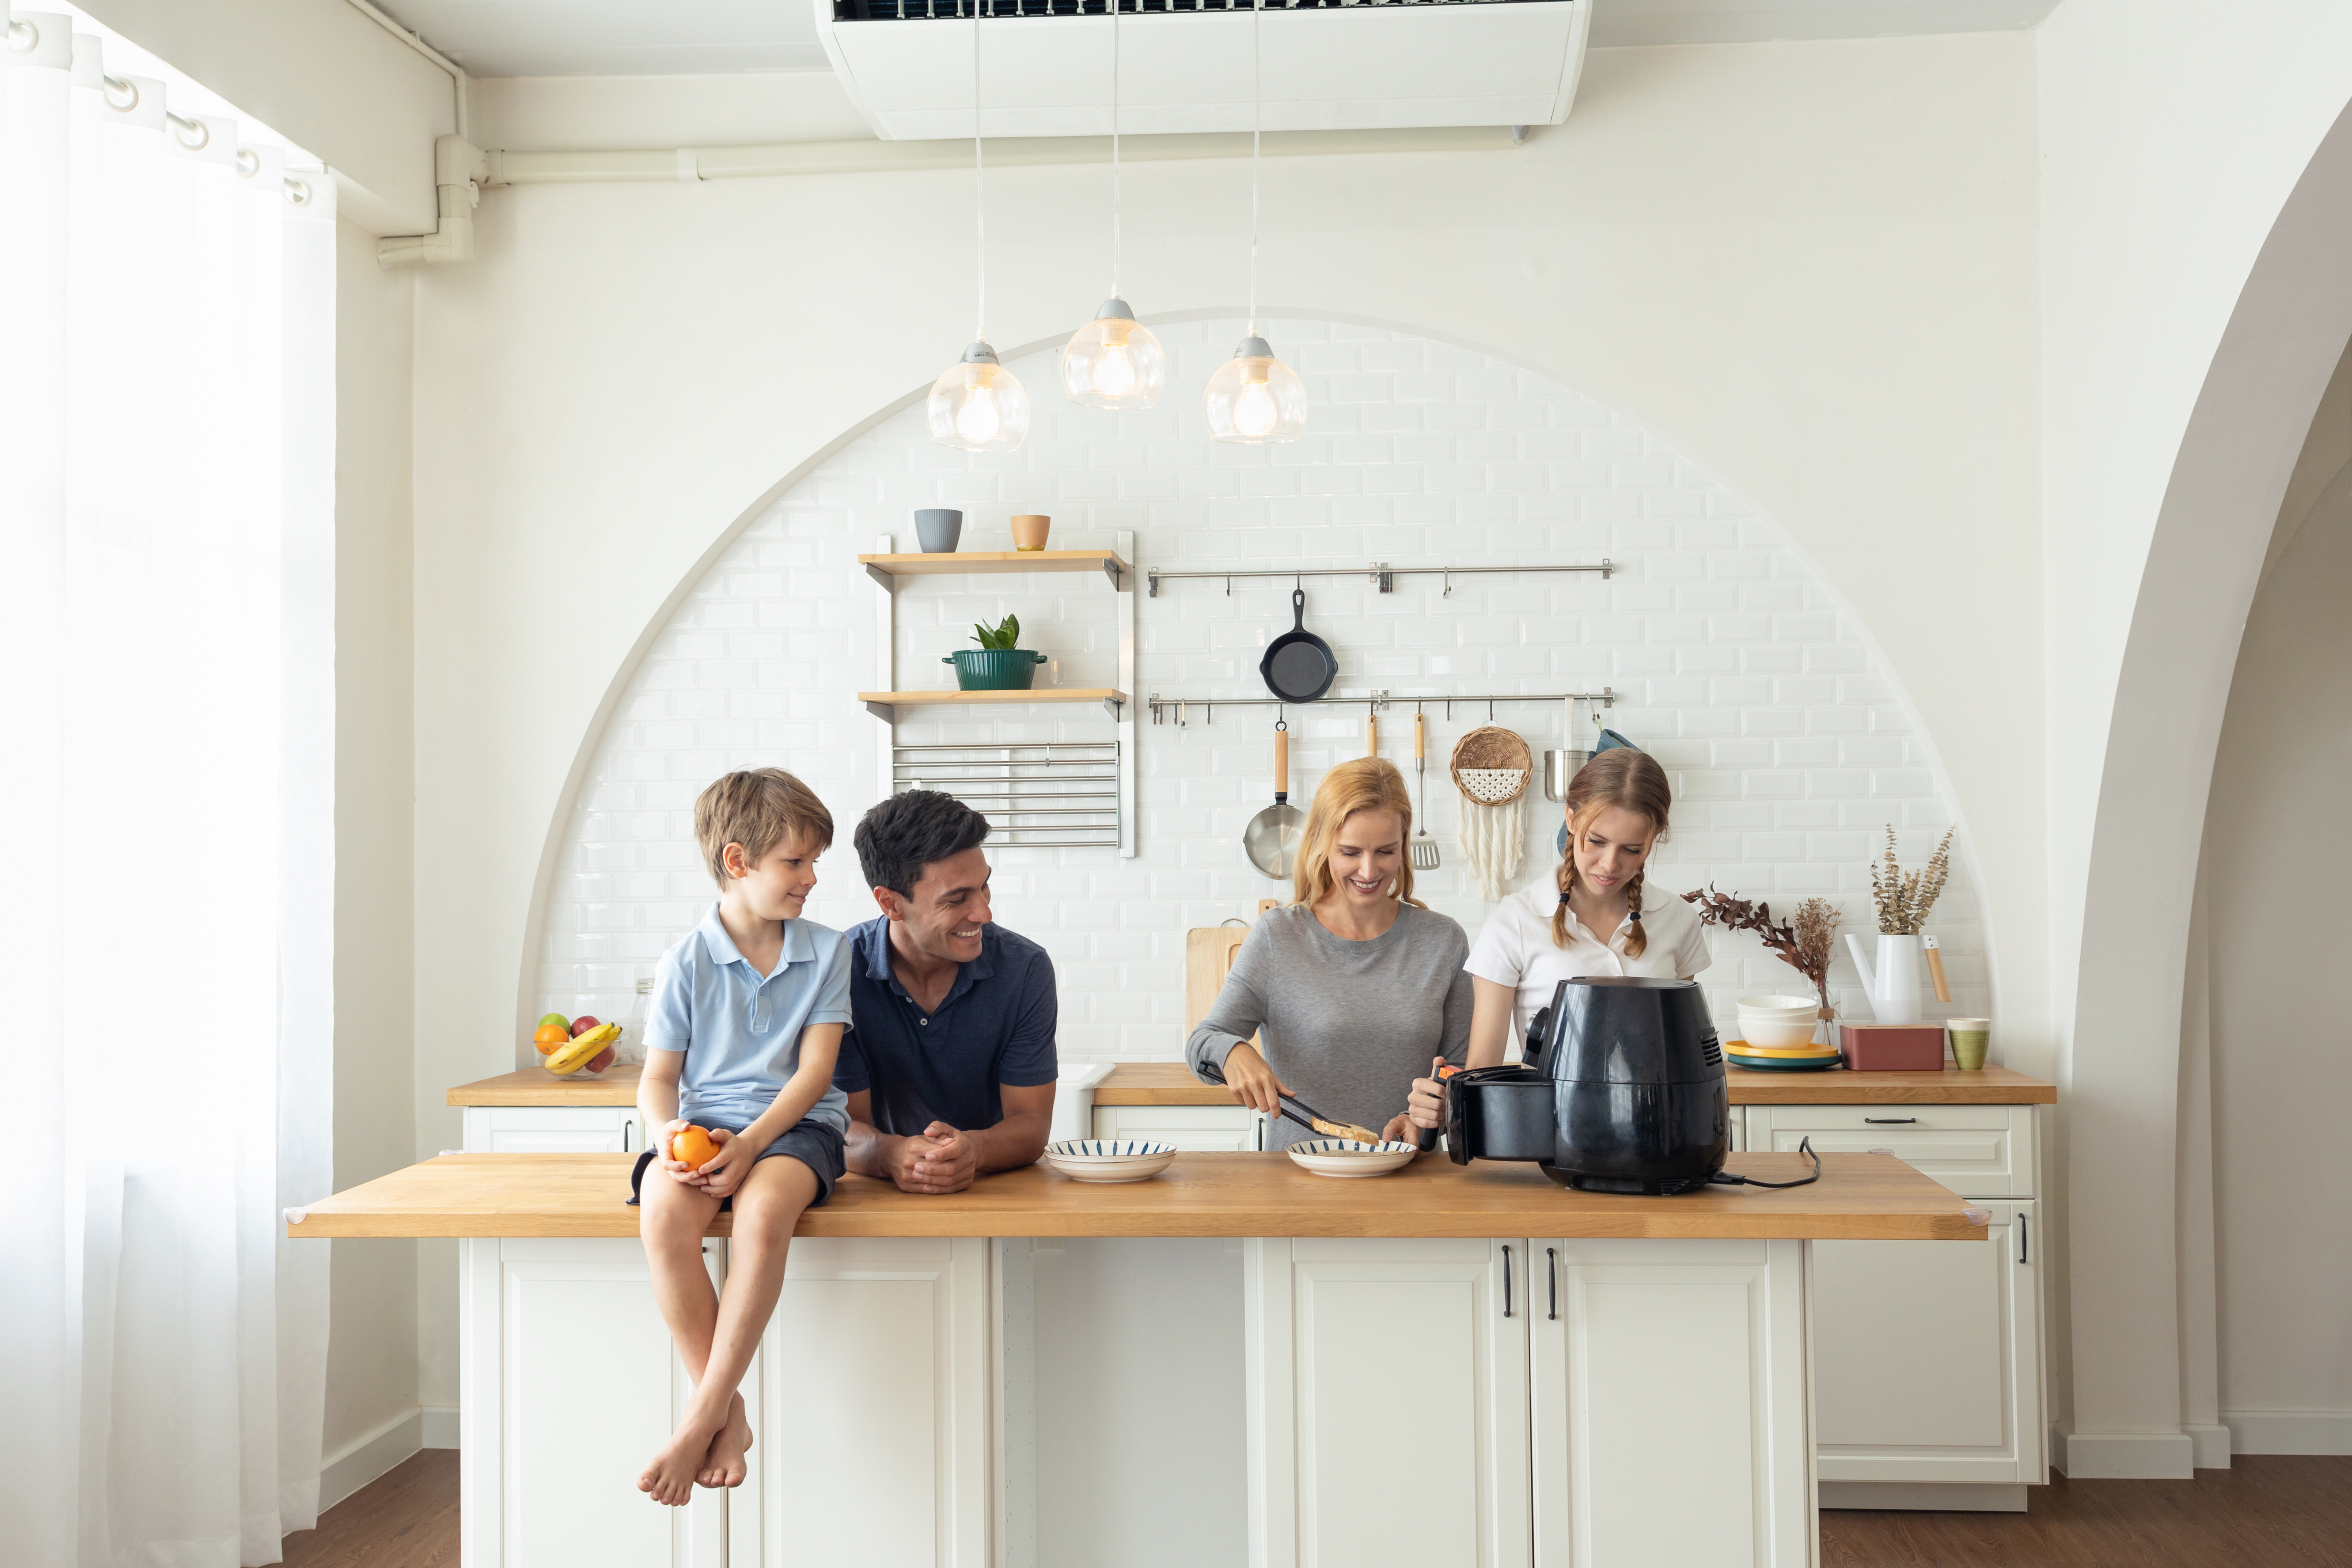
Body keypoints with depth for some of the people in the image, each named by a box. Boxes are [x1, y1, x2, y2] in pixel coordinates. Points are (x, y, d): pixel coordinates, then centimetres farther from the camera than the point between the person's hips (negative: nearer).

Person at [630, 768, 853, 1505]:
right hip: (703, 1123, 1)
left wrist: (750, 1142, -19)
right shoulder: (685, 963, 4)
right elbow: (658, 1078, 7)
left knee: (765, 1208, -37)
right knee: (662, 1211, -33)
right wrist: (668, 1131, -17)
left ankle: (700, 1418, -26)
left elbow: (813, 1072, -3)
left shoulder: (827, 953, 4)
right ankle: (728, 1412, -17)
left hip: (793, 1123, -1)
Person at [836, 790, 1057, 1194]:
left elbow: (1030, 1126, -7)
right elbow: (841, 1126, -9)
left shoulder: (1025, 969, -5)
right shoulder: (839, 972, -8)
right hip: (884, 1194, -1)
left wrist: (974, 1150, -29)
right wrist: (890, 1156, -32)